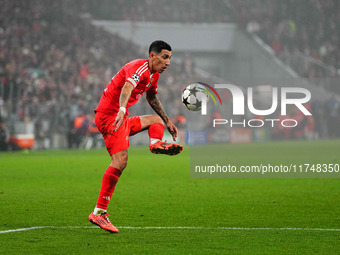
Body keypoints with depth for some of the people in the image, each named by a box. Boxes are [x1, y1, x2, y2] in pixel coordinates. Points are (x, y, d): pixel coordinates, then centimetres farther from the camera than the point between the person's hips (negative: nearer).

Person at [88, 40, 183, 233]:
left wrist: (168, 121, 41)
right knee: (121, 160, -22)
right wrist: (122, 109, -54)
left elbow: (152, 98, 36)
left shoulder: (154, 74, 16)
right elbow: (127, 87, -36)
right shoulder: (140, 68, -15)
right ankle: (99, 212, -22)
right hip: (109, 114, -10)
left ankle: (156, 143, -14)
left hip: (122, 119, 10)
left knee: (156, 120, 22)